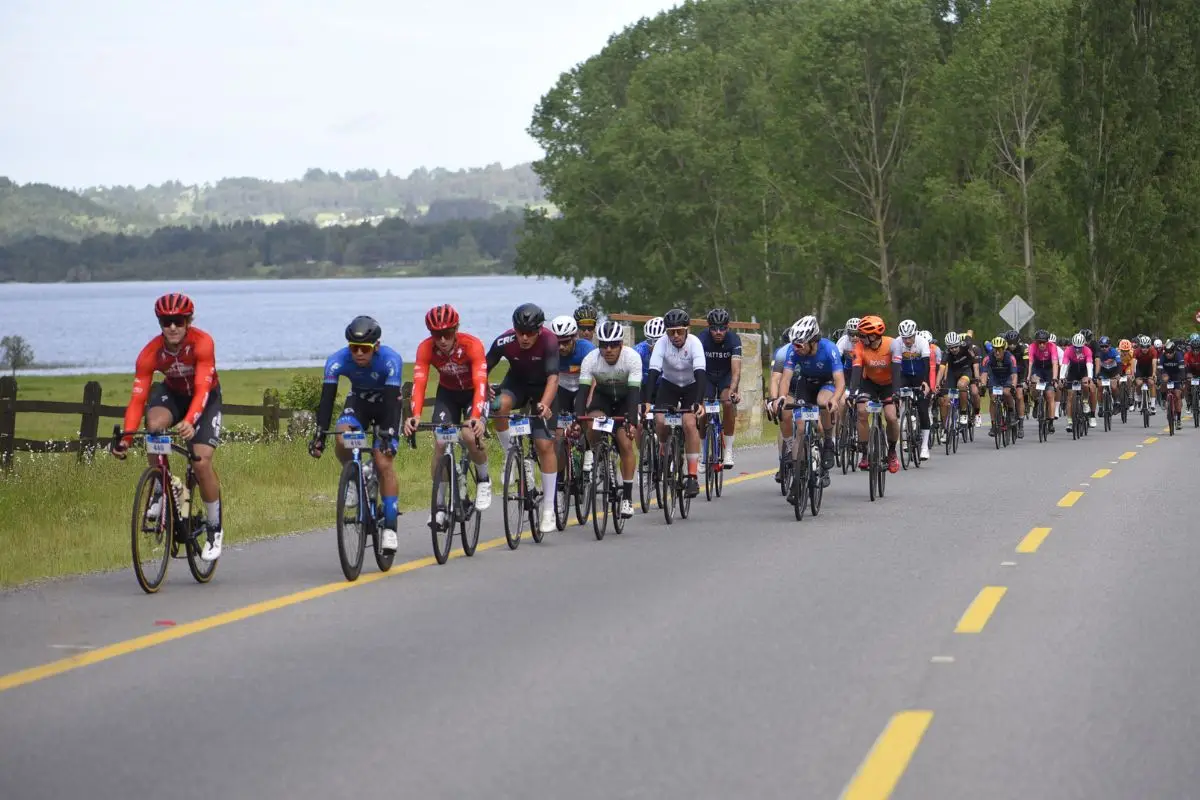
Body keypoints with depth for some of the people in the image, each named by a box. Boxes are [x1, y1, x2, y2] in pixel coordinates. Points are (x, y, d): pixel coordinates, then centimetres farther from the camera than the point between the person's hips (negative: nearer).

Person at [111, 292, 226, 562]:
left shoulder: (202, 343, -32)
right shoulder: (150, 353, -25)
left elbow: (202, 389, -39)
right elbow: (137, 398, -29)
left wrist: (190, 421, -57)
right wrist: (125, 438, -41)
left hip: (206, 398, -2)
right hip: (172, 394, 2)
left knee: (202, 461, -18)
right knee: (153, 425, -33)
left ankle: (215, 529, 1)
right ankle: (160, 491, -13)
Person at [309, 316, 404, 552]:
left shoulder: (390, 360, -34)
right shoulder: (337, 361, -27)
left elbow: (392, 402, -37)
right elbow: (327, 399, -30)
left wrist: (388, 437, -47)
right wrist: (319, 435, -39)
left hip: (387, 403, -2)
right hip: (358, 401, 2)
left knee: (384, 461, -17)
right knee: (342, 439, -30)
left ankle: (390, 526, -10)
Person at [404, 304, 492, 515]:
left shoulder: (472, 345, -32)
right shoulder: (426, 348, -25)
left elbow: (480, 384, -40)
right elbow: (419, 383, -33)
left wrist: (476, 417, -55)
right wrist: (415, 416, -50)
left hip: (473, 393, -3)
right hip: (447, 393, 3)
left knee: (470, 436, -26)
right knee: (440, 443, -13)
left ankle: (483, 480, 2)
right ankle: (438, 503, -1)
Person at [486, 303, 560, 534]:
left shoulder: (549, 341, -31)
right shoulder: (505, 341, -25)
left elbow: (553, 378, -38)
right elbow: (483, 369, -19)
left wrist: (544, 404, -54)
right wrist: (484, 390, -38)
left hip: (542, 388, -2)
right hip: (516, 383, 2)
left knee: (545, 444, -10)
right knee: (500, 406, -34)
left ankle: (549, 509, -2)